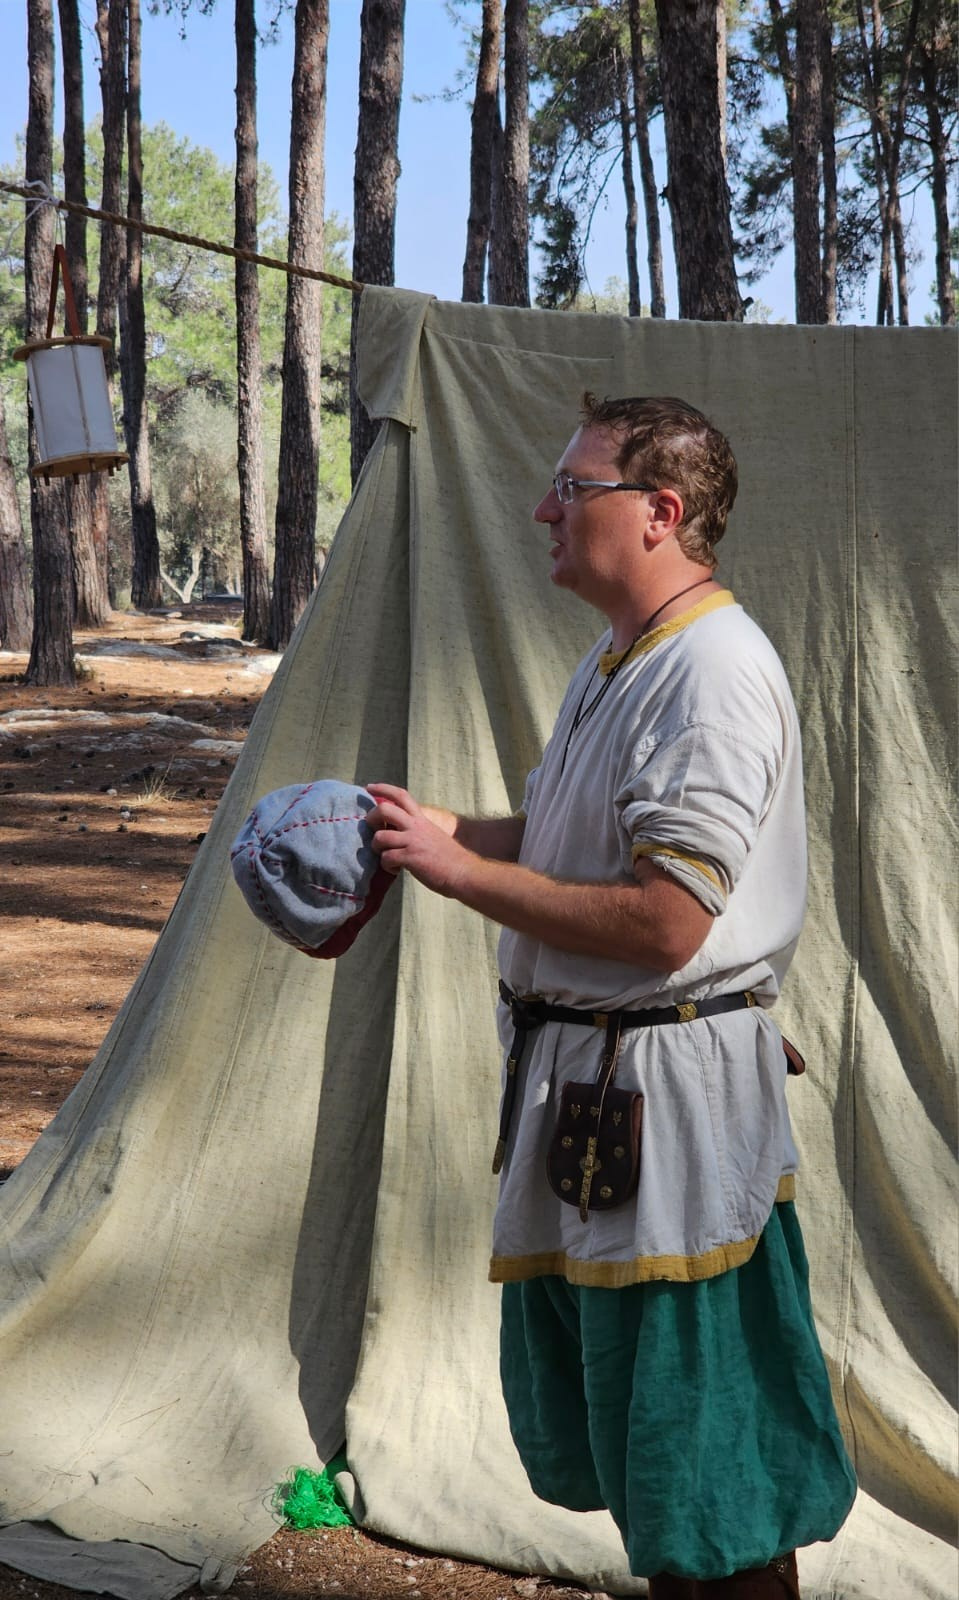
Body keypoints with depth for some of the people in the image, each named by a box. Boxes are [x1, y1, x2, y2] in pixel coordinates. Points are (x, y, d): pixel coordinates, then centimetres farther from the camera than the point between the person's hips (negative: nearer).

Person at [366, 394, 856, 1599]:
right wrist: (440, 831, 5)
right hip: (583, 1083, 10)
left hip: (673, 1092, -10)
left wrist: (458, 869, -19)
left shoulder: (715, 674, -20)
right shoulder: (617, 661, 13)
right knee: (602, 1432, 22)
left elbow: (662, 923, -26)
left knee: (702, 1464, 3)